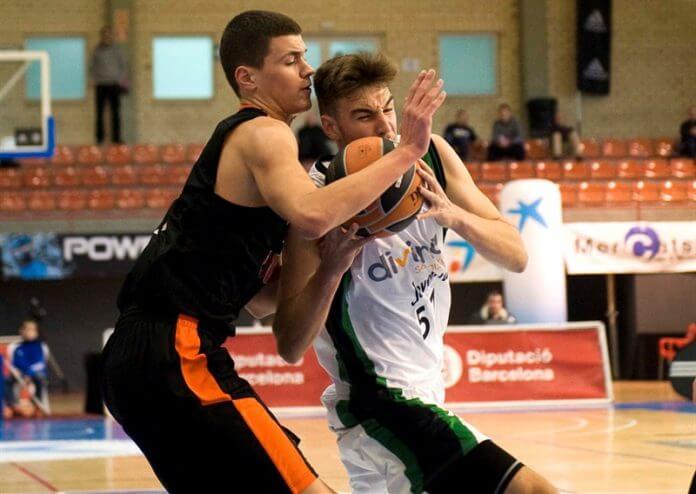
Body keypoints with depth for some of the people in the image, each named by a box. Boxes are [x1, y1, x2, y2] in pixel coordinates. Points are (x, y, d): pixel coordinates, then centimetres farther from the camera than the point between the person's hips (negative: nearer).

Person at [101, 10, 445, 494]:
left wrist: (330, 264, 3)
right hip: (174, 355, -11)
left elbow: (260, 299, 19)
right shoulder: (262, 134, -5)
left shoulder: (242, 141, 24)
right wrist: (406, 152, -21)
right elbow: (311, 215, -29)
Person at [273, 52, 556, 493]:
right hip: (380, 403, -8)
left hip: (424, 389, 8)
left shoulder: (431, 155, -2)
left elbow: (516, 255, -3)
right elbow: (291, 347, -19)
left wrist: (452, 214, -22)